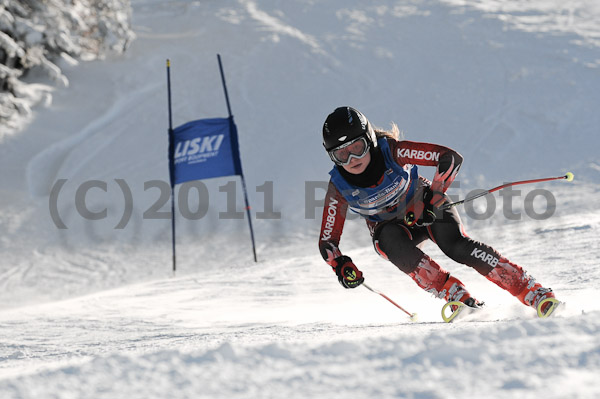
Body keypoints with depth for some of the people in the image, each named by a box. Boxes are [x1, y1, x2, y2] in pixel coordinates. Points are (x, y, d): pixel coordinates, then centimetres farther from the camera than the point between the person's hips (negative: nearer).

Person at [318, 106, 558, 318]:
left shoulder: (392, 151, -28)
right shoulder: (339, 186, -21)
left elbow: (451, 157, -28)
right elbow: (327, 242, -13)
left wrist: (434, 197, -37)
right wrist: (342, 267, -32)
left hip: (424, 208, -2)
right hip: (389, 227, 2)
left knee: (456, 246, -29)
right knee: (392, 240, -35)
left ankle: (534, 293, -31)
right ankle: (454, 294, -33)